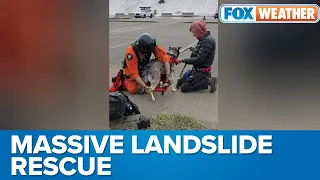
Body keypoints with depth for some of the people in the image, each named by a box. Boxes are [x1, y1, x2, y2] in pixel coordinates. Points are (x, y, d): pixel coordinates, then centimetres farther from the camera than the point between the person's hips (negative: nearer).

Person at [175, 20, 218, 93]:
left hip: (202, 71, -10)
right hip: (196, 69, 10)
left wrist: (183, 60, -23)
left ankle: (208, 81, -6)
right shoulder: (203, 39, 7)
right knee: (180, 82, 15)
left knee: (184, 88, -11)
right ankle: (205, 80, 11)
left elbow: (199, 59, -27)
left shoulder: (208, 41, -23)